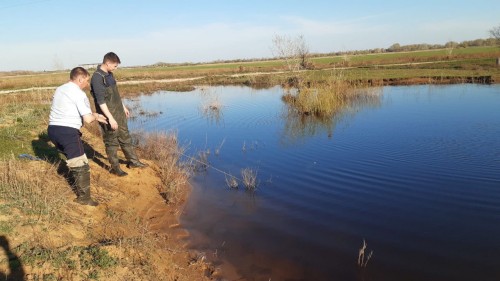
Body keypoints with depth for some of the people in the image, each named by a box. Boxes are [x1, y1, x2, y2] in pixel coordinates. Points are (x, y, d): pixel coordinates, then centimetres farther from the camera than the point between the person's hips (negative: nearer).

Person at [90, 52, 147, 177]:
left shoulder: (109, 74, 8)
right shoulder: (97, 78, -19)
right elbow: (100, 101, -24)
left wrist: (123, 107, 24)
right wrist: (110, 118, -26)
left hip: (119, 112, 9)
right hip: (108, 114, -8)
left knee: (125, 137, 15)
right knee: (112, 142, 3)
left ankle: (133, 161, 27)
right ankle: (115, 167, 16)